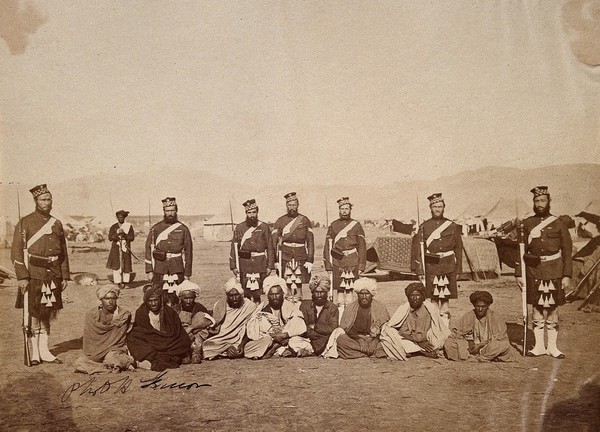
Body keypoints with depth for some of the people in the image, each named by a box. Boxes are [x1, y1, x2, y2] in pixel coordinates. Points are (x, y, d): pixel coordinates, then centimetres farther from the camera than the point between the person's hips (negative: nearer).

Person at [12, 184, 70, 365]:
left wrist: (65, 276, 9)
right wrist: (22, 277, -15)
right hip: (33, 274, -4)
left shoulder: (56, 224, 11)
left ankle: (44, 351, 19)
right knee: (33, 314, 0)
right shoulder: (25, 223, -3)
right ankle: (34, 352, 10)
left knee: (47, 314, 10)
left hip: (53, 275, 5)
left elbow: (64, 252, 14)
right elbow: (17, 252, -7)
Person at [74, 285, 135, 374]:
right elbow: (88, 341, 3)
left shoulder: (124, 315, -8)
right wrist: (91, 355, -10)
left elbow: (119, 342, -8)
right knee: (79, 363, -22)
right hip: (94, 354, 5)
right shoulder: (91, 315, -1)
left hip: (115, 351, -4)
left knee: (111, 359, -37)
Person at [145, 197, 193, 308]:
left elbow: (188, 252, 6)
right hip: (159, 270, 0)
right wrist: (149, 271, -1)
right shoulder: (155, 229, 6)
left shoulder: (183, 229, 5)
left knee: (175, 298, 1)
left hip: (177, 270, 0)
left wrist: (187, 273, 4)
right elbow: (149, 249, 5)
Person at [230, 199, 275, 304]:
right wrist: (233, 266, -2)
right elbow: (234, 247, 5)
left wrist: (270, 266, 0)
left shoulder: (264, 227, 5)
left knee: (257, 292, 0)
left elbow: (270, 247, 5)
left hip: (260, 264, 0)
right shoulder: (239, 228, 6)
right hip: (244, 264, 0)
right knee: (245, 293, 0)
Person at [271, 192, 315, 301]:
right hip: (285, 258, 0)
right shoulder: (280, 221, 5)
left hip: (301, 258, 0)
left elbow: (310, 242, 4)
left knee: (299, 285, 2)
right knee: (288, 285, 0)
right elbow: (273, 242, 2)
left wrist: (310, 260, -3)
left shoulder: (305, 221, 5)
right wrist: (275, 260, -5)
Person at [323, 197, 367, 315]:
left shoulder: (356, 225, 6)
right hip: (337, 262, 1)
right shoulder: (333, 225, 8)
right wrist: (328, 265, 0)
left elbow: (362, 246, 5)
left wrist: (361, 266, -1)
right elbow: (328, 246, 7)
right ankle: (340, 313, 8)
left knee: (349, 289, 1)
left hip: (352, 263, 0)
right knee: (339, 289, 2)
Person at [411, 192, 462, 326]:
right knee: (433, 297, 4)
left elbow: (458, 248, 8)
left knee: (446, 297, 1)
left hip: (448, 268, 0)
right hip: (431, 267, 0)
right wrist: (419, 270, -7)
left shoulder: (452, 226, 6)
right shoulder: (424, 227, 3)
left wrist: (457, 270, 3)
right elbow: (417, 249, 0)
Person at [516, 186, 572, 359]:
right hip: (533, 272, 1)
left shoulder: (559, 223, 1)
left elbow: (567, 251, 0)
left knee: (552, 309, 5)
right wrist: (518, 274, 0)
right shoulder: (527, 223, 5)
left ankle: (552, 347, 14)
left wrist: (567, 276, -6)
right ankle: (539, 346, 15)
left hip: (553, 271, -1)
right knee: (536, 308, 5)